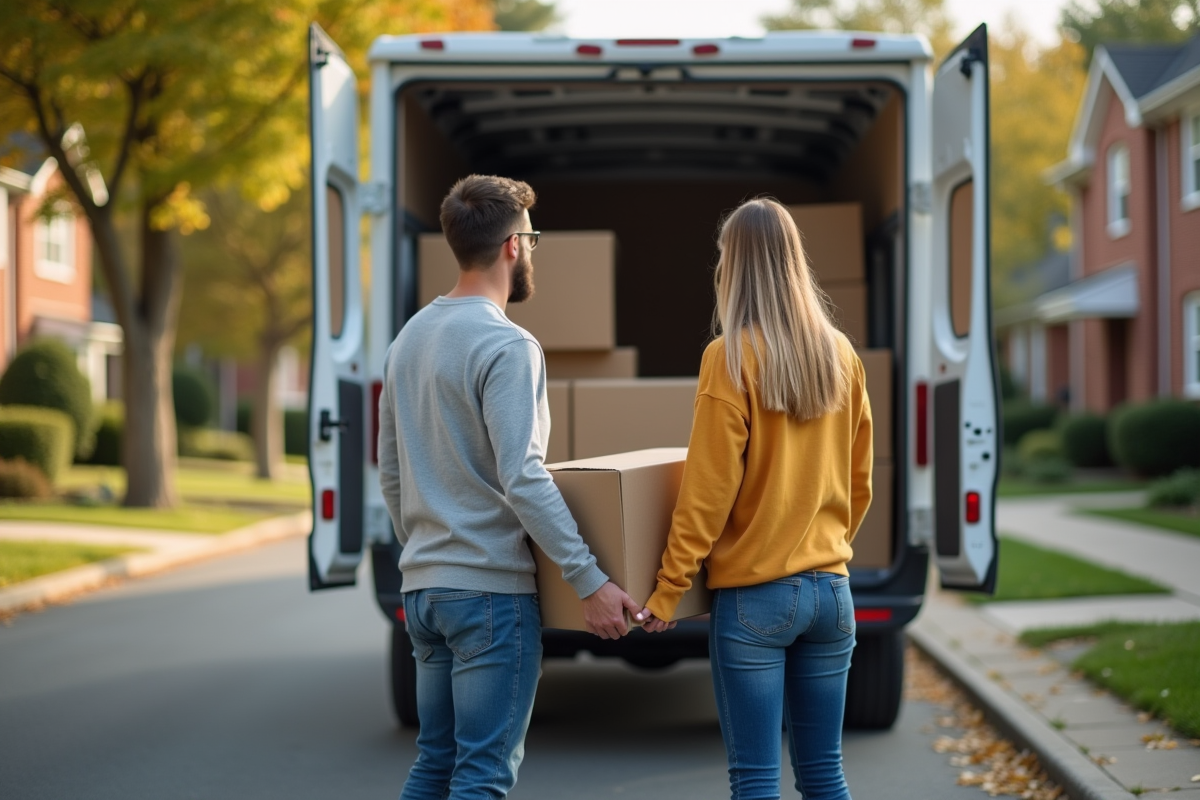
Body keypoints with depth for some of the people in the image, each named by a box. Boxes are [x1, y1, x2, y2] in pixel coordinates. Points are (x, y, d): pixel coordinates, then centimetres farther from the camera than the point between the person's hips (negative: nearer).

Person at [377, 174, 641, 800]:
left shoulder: (409, 337, 13)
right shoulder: (506, 346, -14)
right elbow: (523, 479, -22)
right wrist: (589, 582, -20)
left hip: (422, 588, 9)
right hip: (490, 590, -9)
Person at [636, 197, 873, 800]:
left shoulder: (732, 355, -10)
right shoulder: (840, 354, 6)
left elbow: (708, 490, -12)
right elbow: (858, 482, 12)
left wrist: (668, 590, -7)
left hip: (753, 595, -5)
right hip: (830, 590, 5)